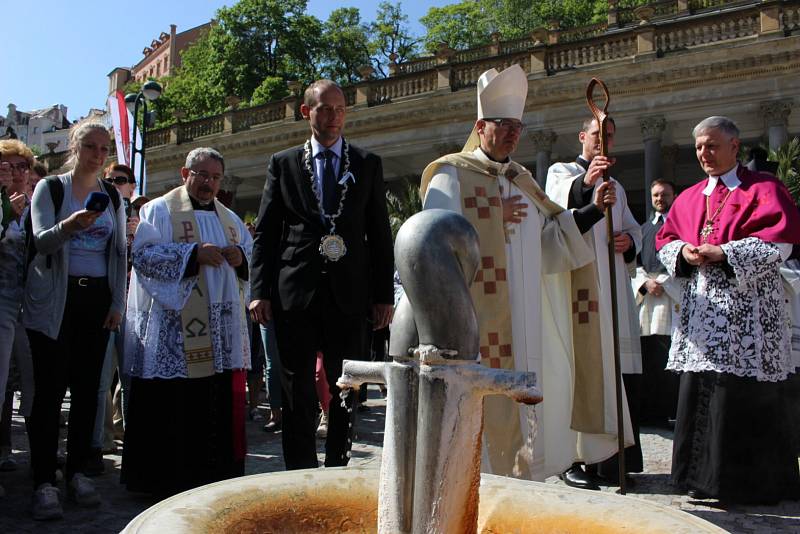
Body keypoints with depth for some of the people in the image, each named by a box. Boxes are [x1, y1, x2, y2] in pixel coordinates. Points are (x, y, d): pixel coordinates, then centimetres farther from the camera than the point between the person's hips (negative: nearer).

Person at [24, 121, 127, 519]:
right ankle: (44, 481, -2)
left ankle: (77, 471, 11)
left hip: (97, 299, 3)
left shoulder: (112, 197, 13)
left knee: (87, 386, 2)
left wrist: (118, 303, 5)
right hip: (54, 300, -3)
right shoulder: (50, 188, 3)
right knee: (50, 387, -6)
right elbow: (41, 241, -9)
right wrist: (70, 225, -30)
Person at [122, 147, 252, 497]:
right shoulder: (160, 210, 3)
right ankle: (166, 479, 8)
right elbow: (144, 254, -10)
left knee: (221, 402, 7)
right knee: (172, 406, -4)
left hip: (222, 330, 6)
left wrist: (241, 257, -2)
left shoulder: (230, 218, 20)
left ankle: (216, 475, 19)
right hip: (174, 331, -5)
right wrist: (194, 253, -19)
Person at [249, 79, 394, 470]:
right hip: (295, 291, 0)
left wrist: (383, 294, 1)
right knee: (298, 393, 5)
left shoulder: (368, 164, 10)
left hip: (349, 292, 1)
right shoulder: (283, 163, 9)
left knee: (346, 391, 8)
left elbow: (380, 234, 8)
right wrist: (260, 291, -3)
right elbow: (266, 232, 6)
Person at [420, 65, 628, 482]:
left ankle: (520, 473, 21)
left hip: (523, 316, 7)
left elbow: (551, 238, 15)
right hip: (477, 313, -6)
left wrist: (594, 209, 6)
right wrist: (496, 219, -10)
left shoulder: (522, 180, 19)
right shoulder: (452, 175, -1)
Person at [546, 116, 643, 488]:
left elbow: (633, 228, 26)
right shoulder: (561, 172, 7)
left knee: (615, 368, 3)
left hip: (612, 285, 6)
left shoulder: (616, 188, 28)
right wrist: (585, 182, -40)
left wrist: (630, 241, 1)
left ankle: (610, 458, 12)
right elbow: (558, 197, -17)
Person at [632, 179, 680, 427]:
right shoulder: (644, 228, 23)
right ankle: (648, 410, 7)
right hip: (646, 294, 5)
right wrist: (645, 282, -1)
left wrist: (663, 282, -11)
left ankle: (669, 411, -4)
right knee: (647, 357, 2)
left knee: (669, 358, -9)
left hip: (671, 293, -5)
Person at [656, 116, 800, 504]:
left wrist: (723, 252, -18)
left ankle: (749, 481, 11)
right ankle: (705, 476, 18)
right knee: (699, 392, 6)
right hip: (701, 309, 5)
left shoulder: (763, 188, 2)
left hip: (747, 308, -5)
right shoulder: (689, 198, 19)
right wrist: (683, 251, -8)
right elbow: (665, 239, 14)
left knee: (744, 396, -4)